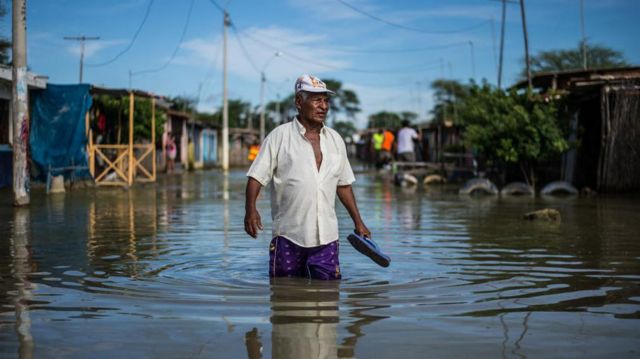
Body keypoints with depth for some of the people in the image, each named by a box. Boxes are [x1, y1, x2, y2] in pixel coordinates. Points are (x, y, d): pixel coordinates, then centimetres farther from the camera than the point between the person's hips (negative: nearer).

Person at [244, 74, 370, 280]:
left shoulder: (335, 140, 12)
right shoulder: (279, 137, -2)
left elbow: (343, 184, 19)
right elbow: (256, 176, -5)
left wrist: (358, 222, 18)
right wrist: (250, 209, -21)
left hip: (326, 236, 3)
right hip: (288, 235, -3)